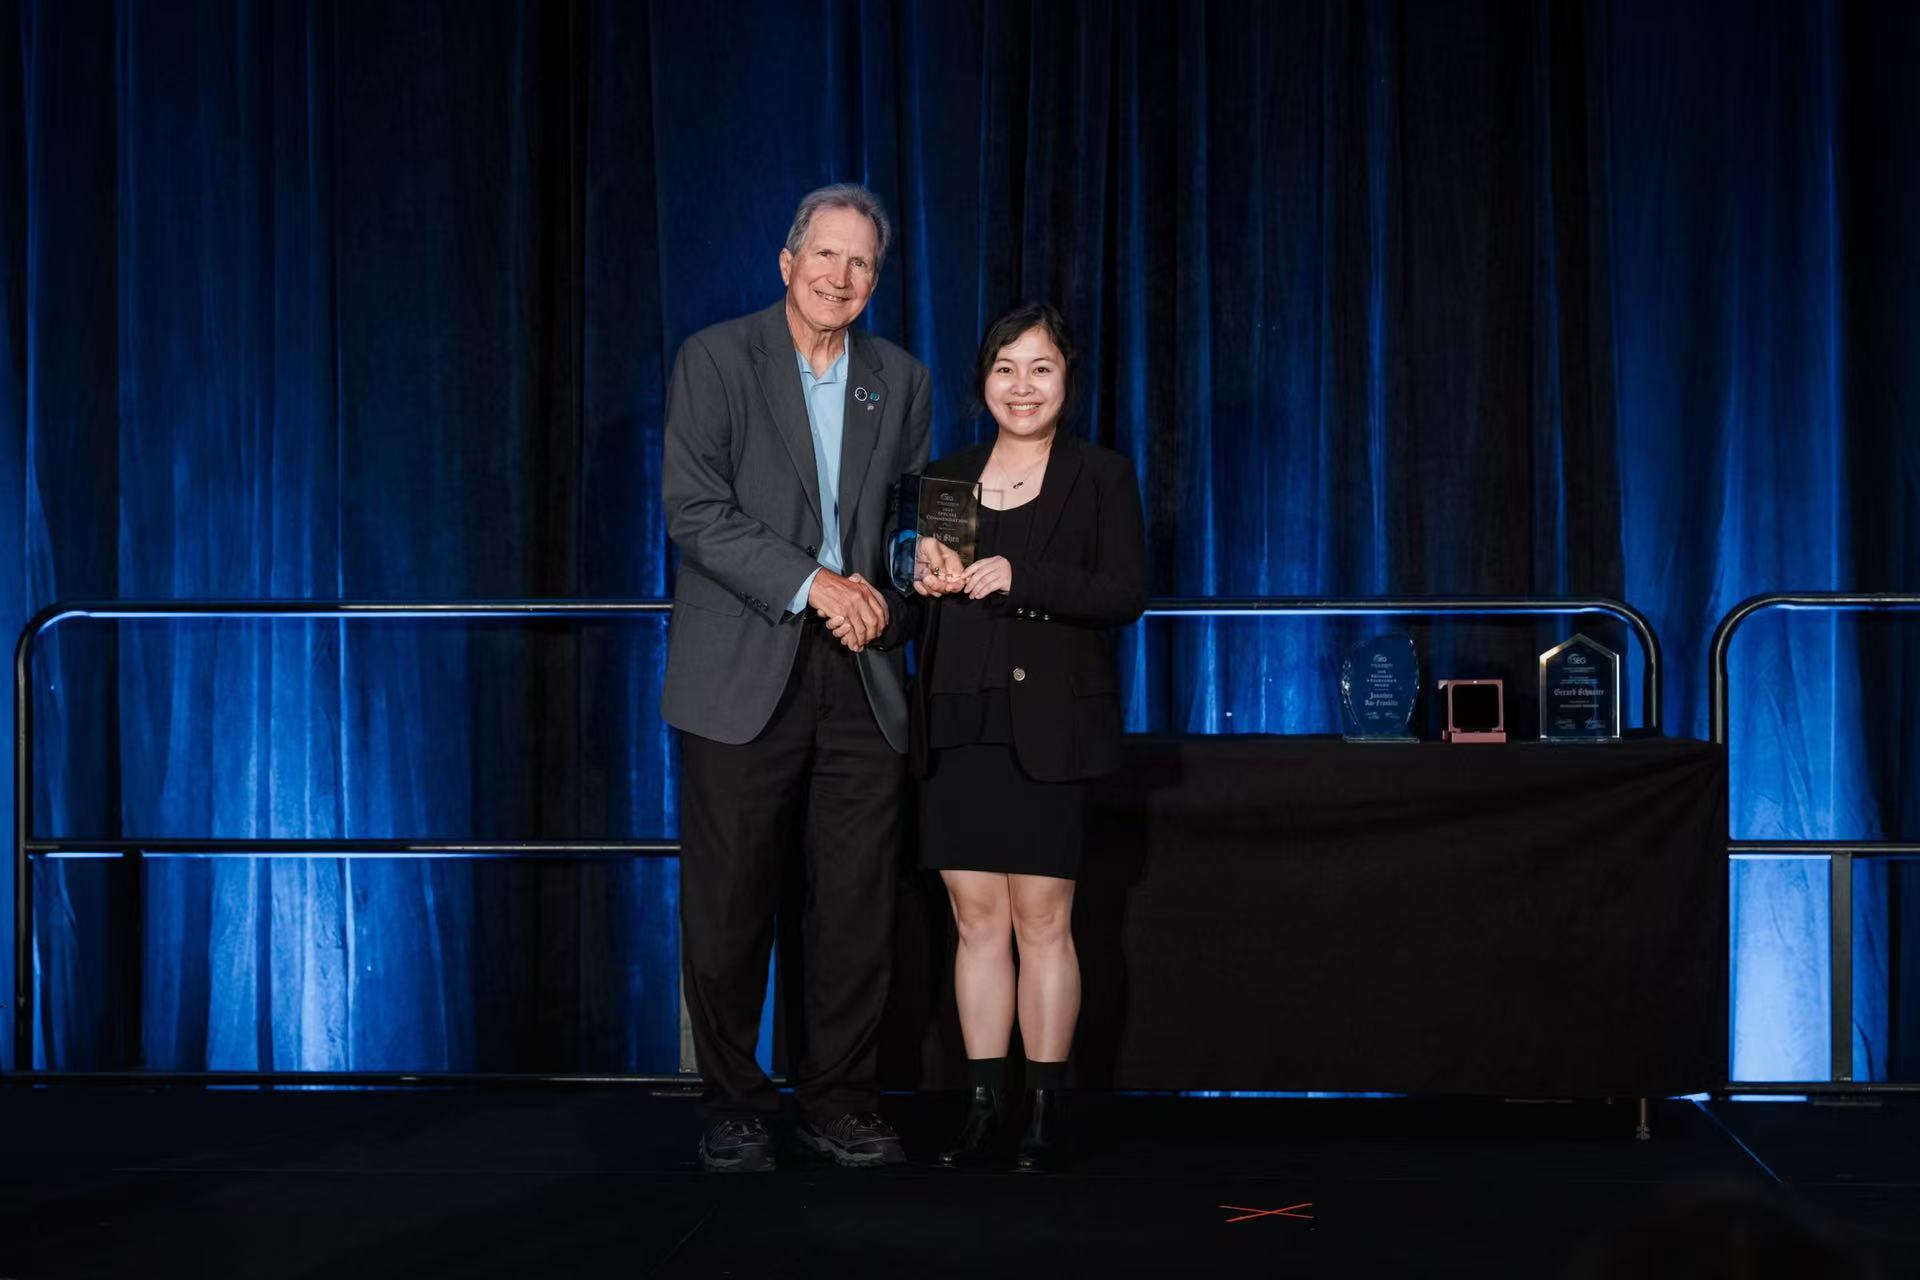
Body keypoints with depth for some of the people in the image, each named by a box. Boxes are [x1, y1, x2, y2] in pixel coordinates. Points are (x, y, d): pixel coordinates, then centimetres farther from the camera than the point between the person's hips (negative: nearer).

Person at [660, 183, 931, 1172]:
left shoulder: (899, 380, 13)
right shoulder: (716, 358, 0)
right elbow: (695, 510, -8)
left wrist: (879, 591, -3)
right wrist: (811, 585, -14)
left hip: (862, 679, 3)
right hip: (745, 673, -3)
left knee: (857, 904, 4)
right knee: (731, 904, 1)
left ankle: (838, 1100, 17)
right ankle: (733, 1106, 14)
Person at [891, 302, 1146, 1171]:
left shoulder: (1102, 477, 3)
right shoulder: (947, 478, 15)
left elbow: (1125, 594, -8)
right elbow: (919, 591, 21)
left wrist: (1018, 577, -17)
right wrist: (926, 579, -2)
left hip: (1047, 727, -3)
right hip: (958, 725, 4)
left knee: (1041, 920, -2)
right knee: (976, 920, 3)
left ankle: (1045, 1110, 5)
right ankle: (983, 1108, 8)